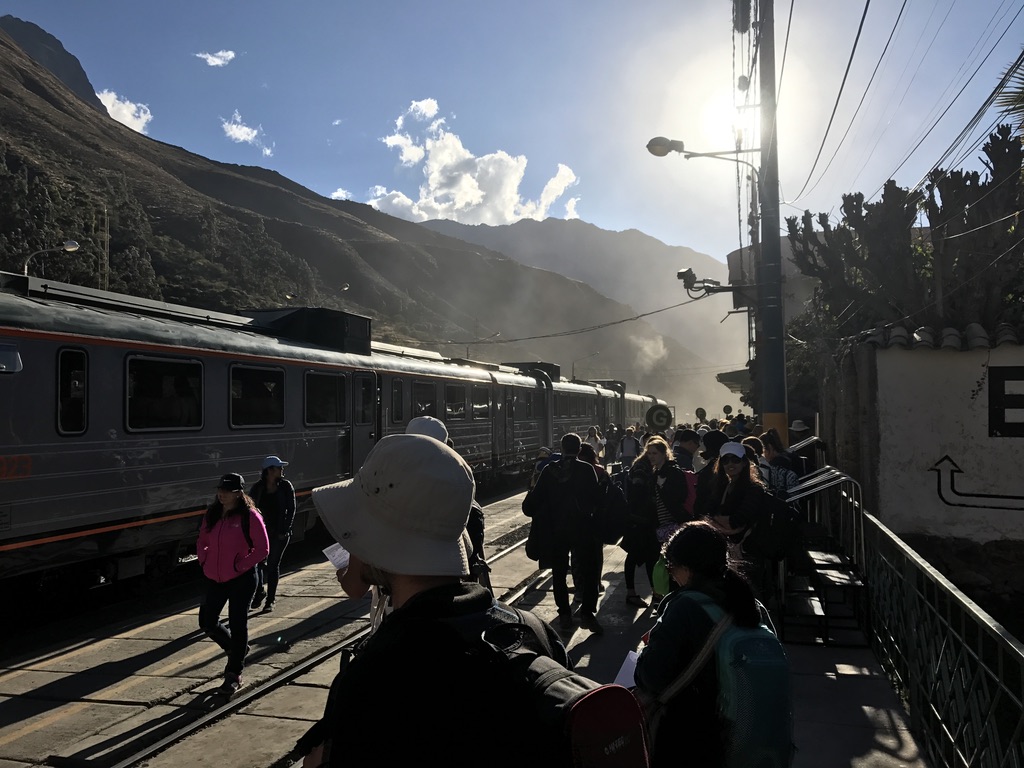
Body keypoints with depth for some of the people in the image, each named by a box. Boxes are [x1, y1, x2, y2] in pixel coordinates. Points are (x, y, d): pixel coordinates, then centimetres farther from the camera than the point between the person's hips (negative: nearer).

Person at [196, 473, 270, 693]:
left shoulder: (249, 516, -13)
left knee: (237, 625, 1)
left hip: (241, 579, -6)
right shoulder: (212, 514, 5)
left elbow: (263, 549, -13)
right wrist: (204, 560, 3)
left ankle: (234, 674, 16)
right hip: (215, 579, 6)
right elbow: (202, 541, 18)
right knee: (207, 622, 10)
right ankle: (237, 649, 36)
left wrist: (241, 566, -15)